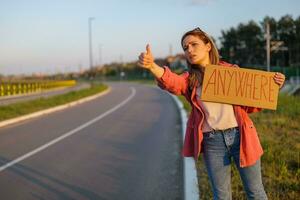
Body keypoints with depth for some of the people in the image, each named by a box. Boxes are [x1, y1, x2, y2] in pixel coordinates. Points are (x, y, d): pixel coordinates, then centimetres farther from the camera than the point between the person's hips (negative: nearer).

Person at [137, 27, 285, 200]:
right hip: (212, 142, 1)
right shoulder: (190, 79, 5)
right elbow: (172, 82, -21)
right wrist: (152, 66, -41)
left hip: (241, 136, 0)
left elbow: (251, 106, 10)